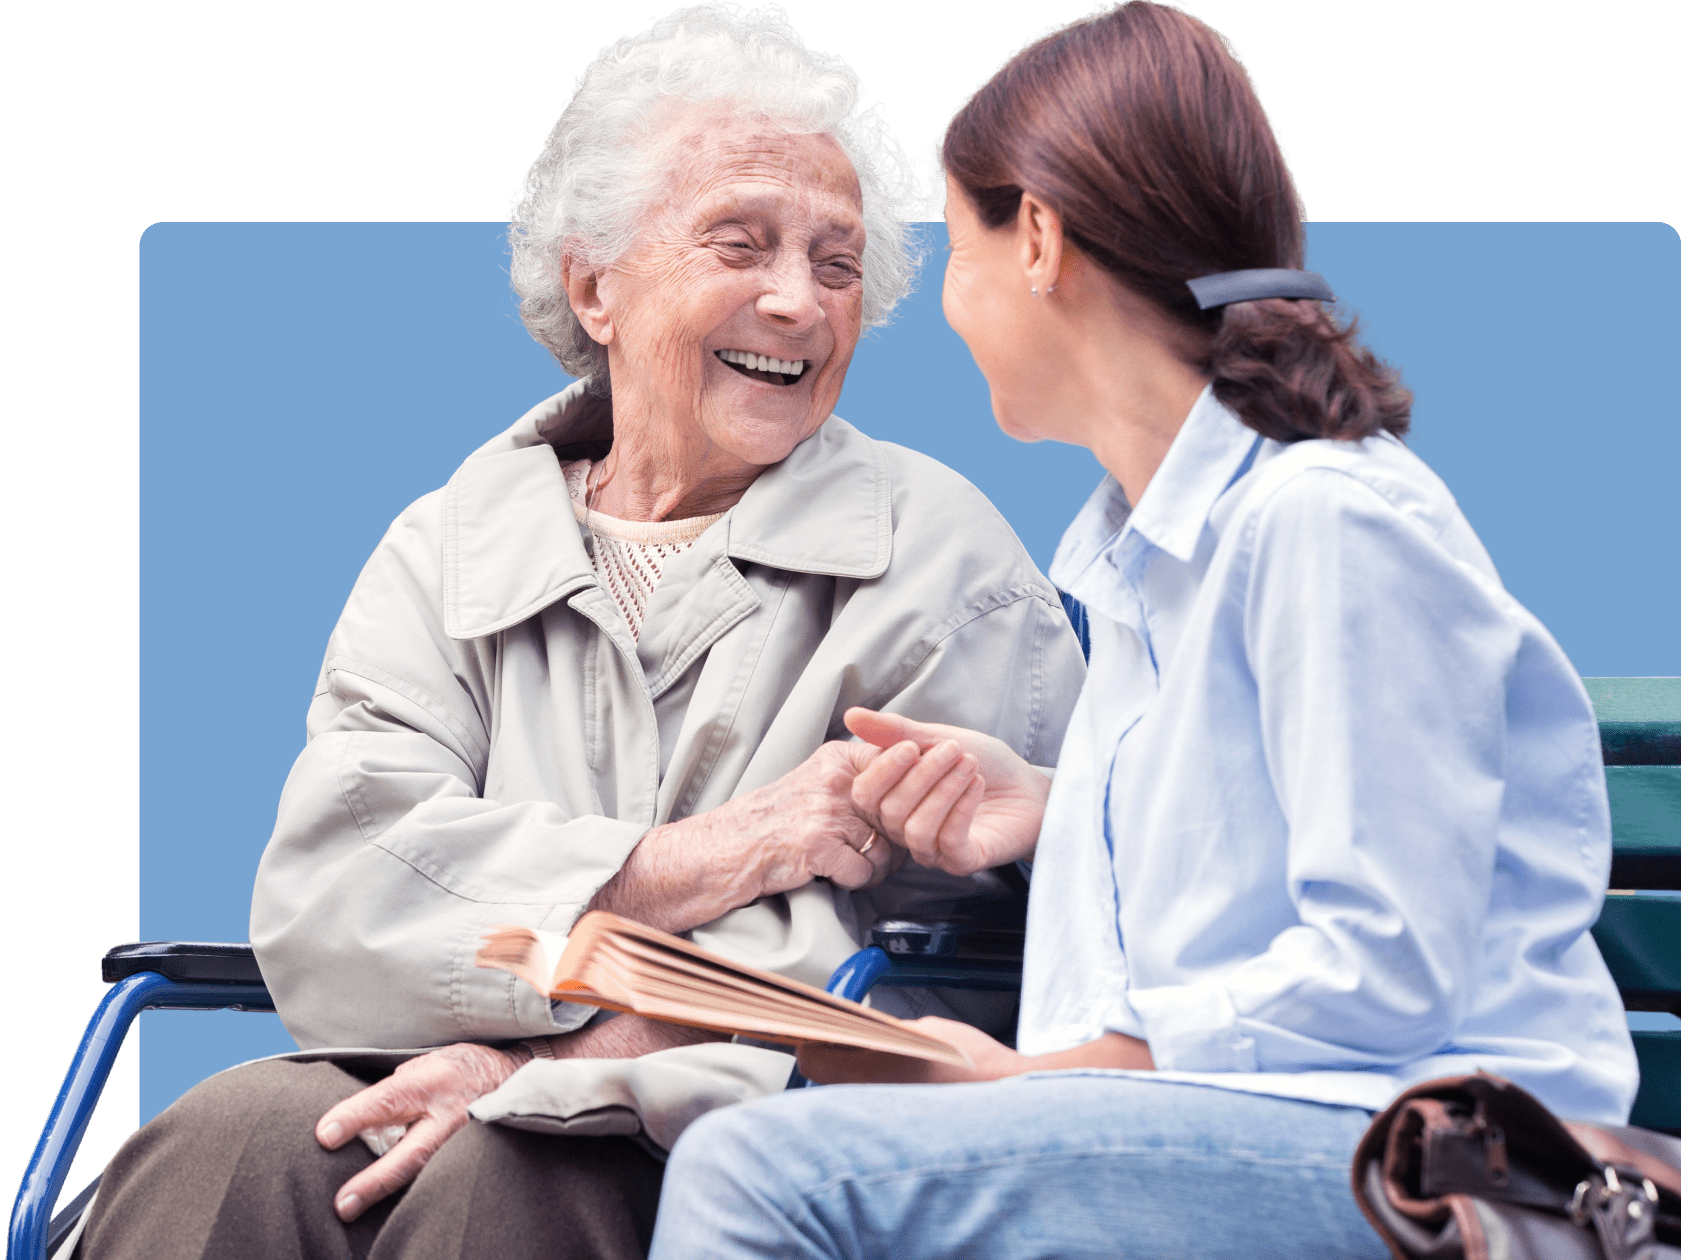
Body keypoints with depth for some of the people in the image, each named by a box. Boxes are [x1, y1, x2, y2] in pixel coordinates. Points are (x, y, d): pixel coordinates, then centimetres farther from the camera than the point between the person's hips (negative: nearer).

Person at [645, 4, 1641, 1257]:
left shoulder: (1330, 522, -12)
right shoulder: (1138, 544, 19)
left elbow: (1383, 975, -17)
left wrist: (1031, 1078, -14)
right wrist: (1054, 813, 11)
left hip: (1406, 1159, -9)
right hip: (1217, 1137, 9)